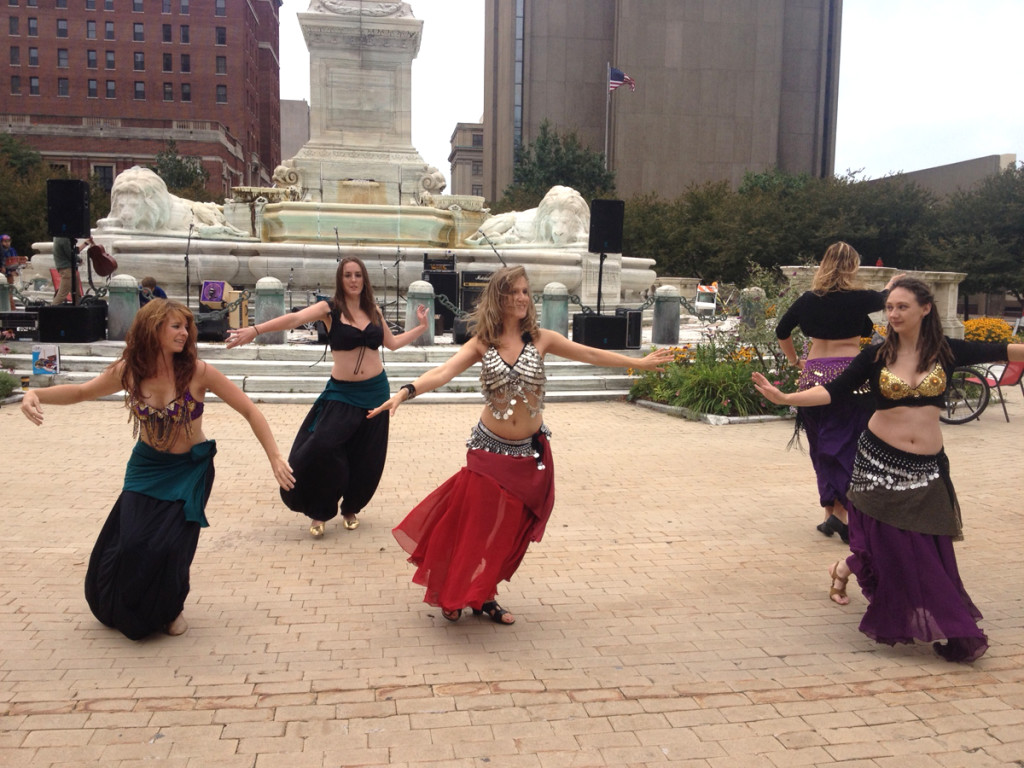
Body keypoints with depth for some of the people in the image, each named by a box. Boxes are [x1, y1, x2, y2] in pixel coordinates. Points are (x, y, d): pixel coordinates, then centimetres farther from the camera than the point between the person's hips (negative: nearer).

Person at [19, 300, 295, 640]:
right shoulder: (128, 371, -12)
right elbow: (81, 392, 5)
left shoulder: (198, 372, -20)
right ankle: (130, 613, 27)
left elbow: (250, 410, -16)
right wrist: (36, 394, -14)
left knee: (168, 545, -12)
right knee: (131, 546, -6)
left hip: (190, 470, -2)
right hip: (146, 468, 2)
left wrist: (275, 457, -19)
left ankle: (168, 610, 21)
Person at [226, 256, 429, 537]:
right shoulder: (330, 309, -6)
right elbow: (295, 319, -21)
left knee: (366, 458, 8)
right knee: (320, 451, -16)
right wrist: (255, 329, -34)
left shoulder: (373, 310, 6)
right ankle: (319, 513, 6)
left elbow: (392, 343, 18)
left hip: (376, 390, 4)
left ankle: (351, 509, 31)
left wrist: (421, 327, 13)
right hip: (342, 393, -3)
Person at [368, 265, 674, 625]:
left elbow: (592, 355, 7)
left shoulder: (541, 339, -1)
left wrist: (640, 363, 11)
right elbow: (443, 372, -17)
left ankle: (484, 596, 28)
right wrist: (406, 391, -34)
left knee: (509, 529, 9)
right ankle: (454, 596, 22)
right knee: (474, 525, 0)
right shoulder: (481, 343, -5)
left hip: (529, 452, 2)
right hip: (490, 448, -2)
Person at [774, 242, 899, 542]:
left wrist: (795, 361, 30)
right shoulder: (857, 298, -6)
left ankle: (829, 512, 22)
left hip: (814, 376, 4)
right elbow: (883, 299, 17)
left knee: (822, 449, 14)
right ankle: (841, 514, -6)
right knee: (848, 447, 1)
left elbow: (781, 332, 17)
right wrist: (893, 284, 39)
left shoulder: (808, 300, 5)